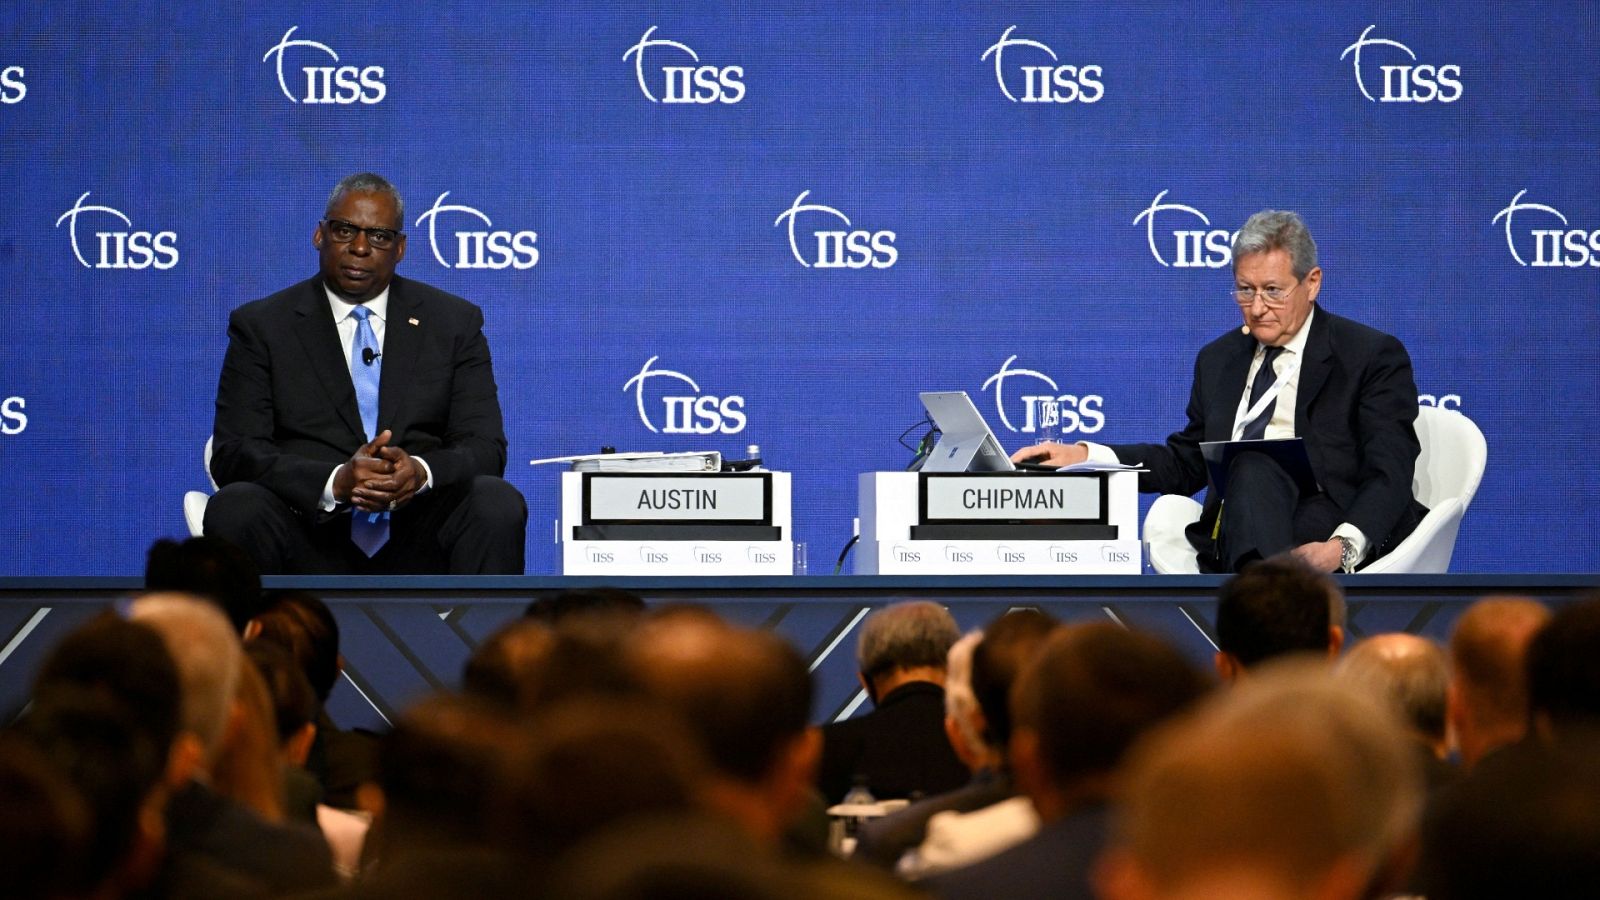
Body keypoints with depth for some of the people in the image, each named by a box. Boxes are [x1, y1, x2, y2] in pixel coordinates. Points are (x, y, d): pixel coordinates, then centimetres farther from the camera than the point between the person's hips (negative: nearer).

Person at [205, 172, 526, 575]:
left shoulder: (454, 322, 13)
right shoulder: (260, 326, 9)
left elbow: (484, 448, 5)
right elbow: (232, 454, -2)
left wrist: (421, 472, -20)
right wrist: (335, 481, -21)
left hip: (419, 547, 1)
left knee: (497, 503, -29)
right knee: (235, 508, -32)